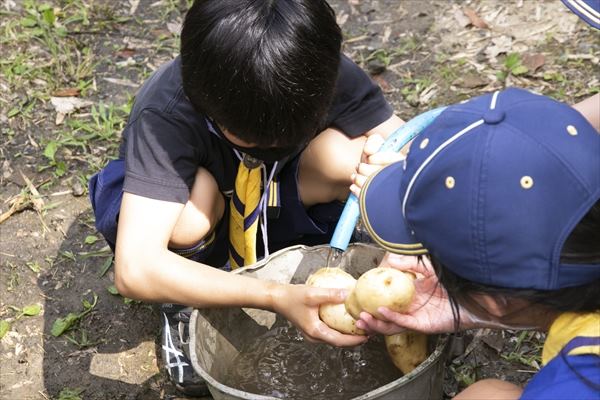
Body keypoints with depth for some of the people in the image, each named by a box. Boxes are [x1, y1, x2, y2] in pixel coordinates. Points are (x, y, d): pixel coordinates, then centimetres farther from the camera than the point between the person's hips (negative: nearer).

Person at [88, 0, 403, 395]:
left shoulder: (321, 73, -28)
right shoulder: (166, 114, -36)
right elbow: (136, 269, -45)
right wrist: (276, 298, -52)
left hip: (277, 207, 2)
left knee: (345, 156, -30)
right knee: (195, 200, -38)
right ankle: (183, 304, -3)